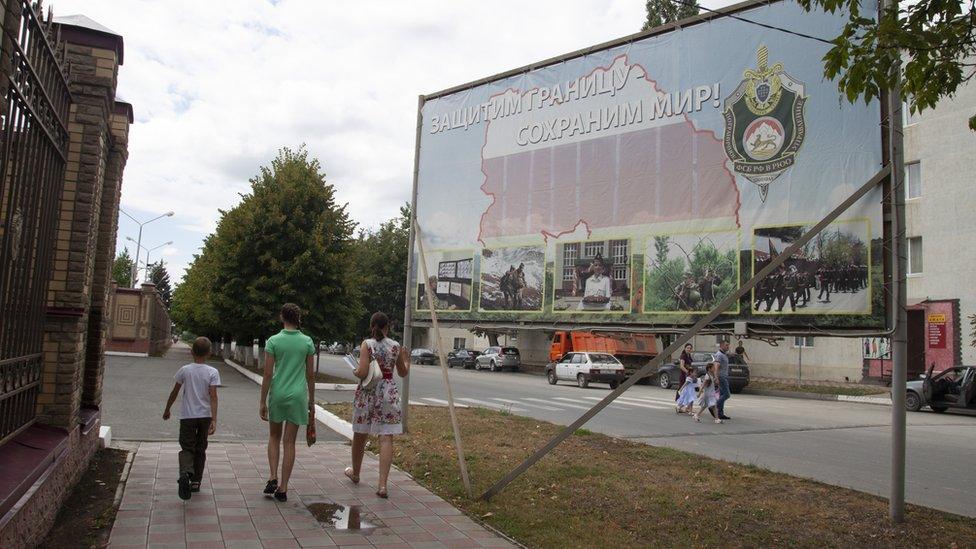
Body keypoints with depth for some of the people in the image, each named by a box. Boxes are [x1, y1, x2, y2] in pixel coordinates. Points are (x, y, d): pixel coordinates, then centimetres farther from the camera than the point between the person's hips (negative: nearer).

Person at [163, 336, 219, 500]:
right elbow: (213, 397, -13)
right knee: (200, 449, 15)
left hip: (187, 416, -1)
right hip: (205, 416, 1)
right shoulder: (212, 372, -6)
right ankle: (196, 481, 19)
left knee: (187, 448, 3)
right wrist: (214, 420, -15)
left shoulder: (185, 370, -3)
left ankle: (185, 473, -26)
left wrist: (167, 410, 21)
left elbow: (174, 392, 6)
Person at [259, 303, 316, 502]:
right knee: (289, 442, 6)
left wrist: (263, 402, 0)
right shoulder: (307, 342, -1)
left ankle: (273, 478, 8)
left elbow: (268, 374, -7)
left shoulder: (273, 341, -5)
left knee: (274, 437, 20)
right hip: (298, 396, 1)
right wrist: (311, 402, 11)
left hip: (277, 394, 0)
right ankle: (283, 488, 9)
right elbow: (310, 374, 2)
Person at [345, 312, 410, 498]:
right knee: (386, 438, -1)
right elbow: (403, 373, 13)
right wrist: (407, 362, 33)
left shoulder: (367, 345, -8)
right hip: (389, 392, 1)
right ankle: (382, 484, -9)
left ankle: (355, 473, 38)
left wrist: (354, 372, 6)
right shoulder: (396, 346, 1)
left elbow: (362, 373, -16)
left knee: (360, 434, 18)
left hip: (367, 392, -1)